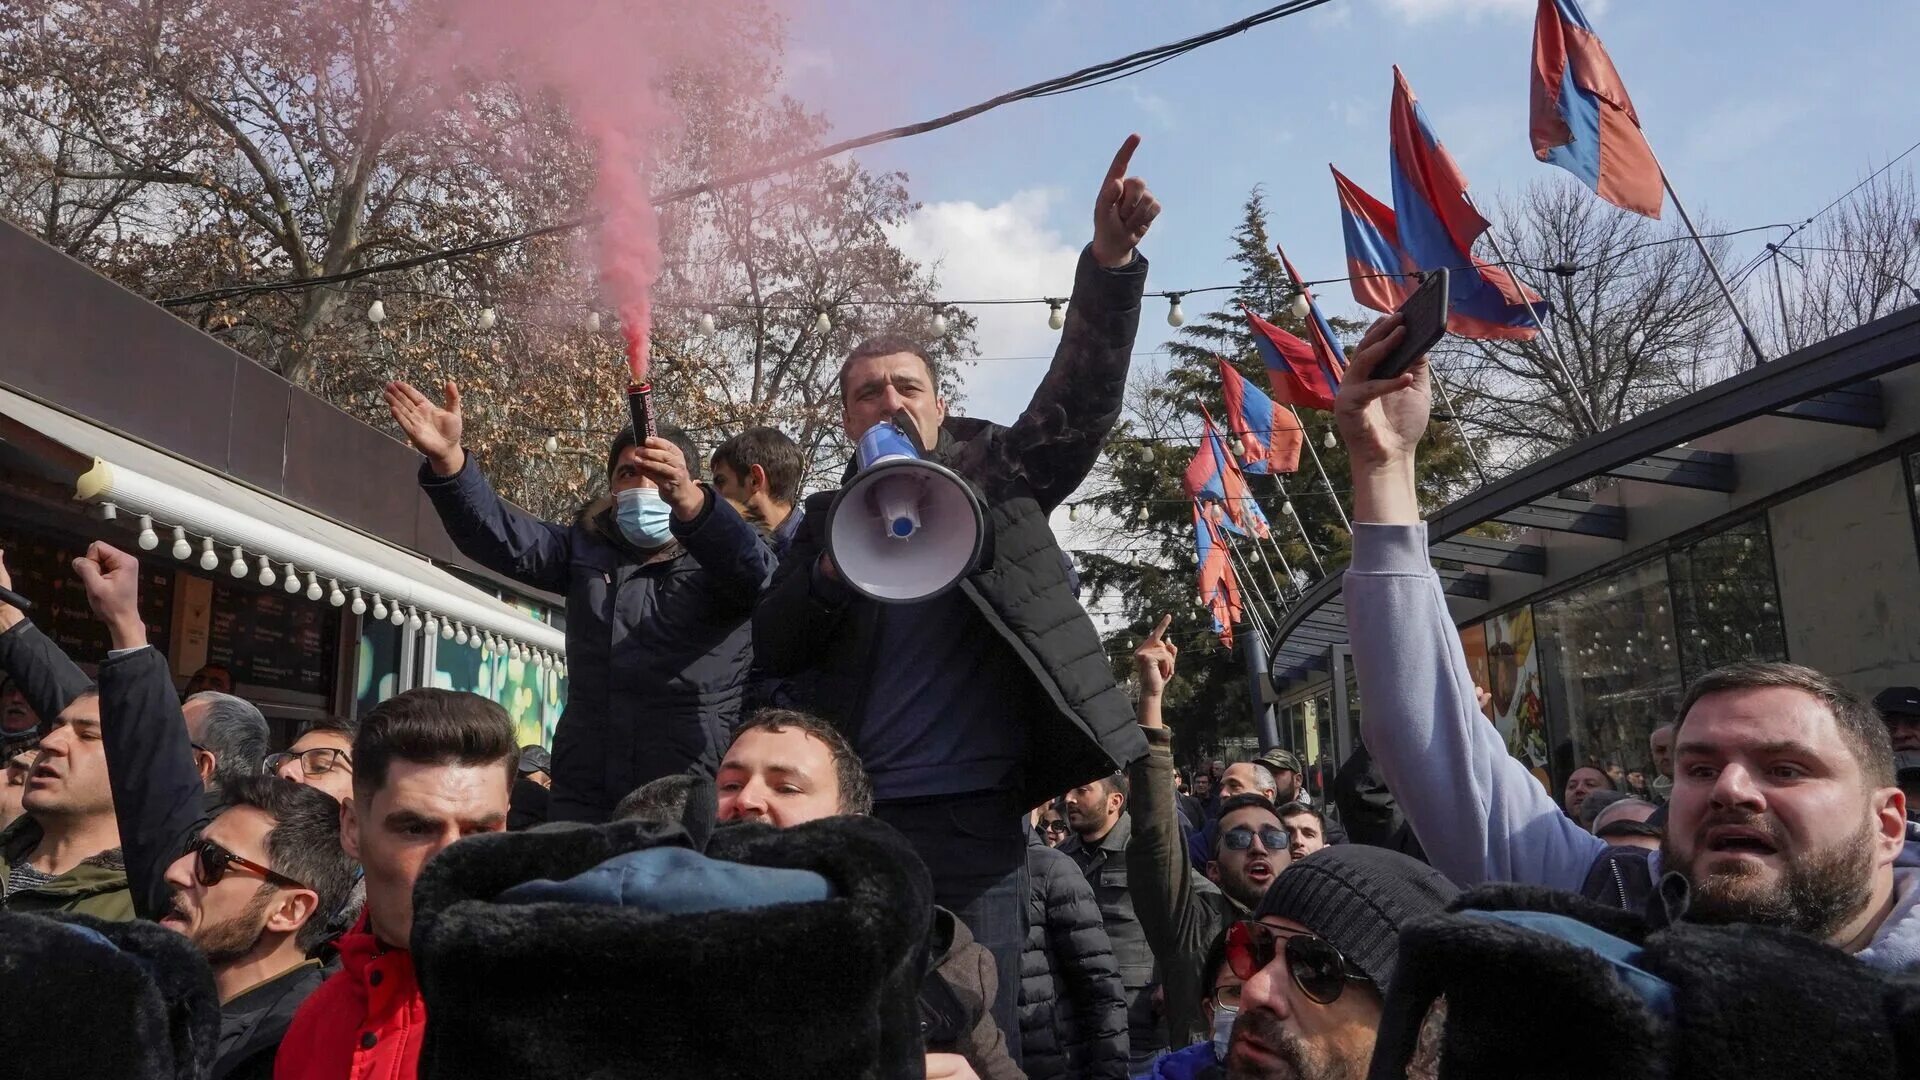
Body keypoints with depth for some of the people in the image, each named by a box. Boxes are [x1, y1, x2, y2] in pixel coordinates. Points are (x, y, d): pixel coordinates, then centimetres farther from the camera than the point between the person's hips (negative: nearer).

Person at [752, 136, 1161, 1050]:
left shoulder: (996, 478, 8)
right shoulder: (829, 519, 13)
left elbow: (1082, 399, -7)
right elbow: (772, 651, 4)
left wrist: (1110, 262, -21)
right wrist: (839, 566, -13)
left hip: (972, 813, -2)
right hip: (852, 815, 3)